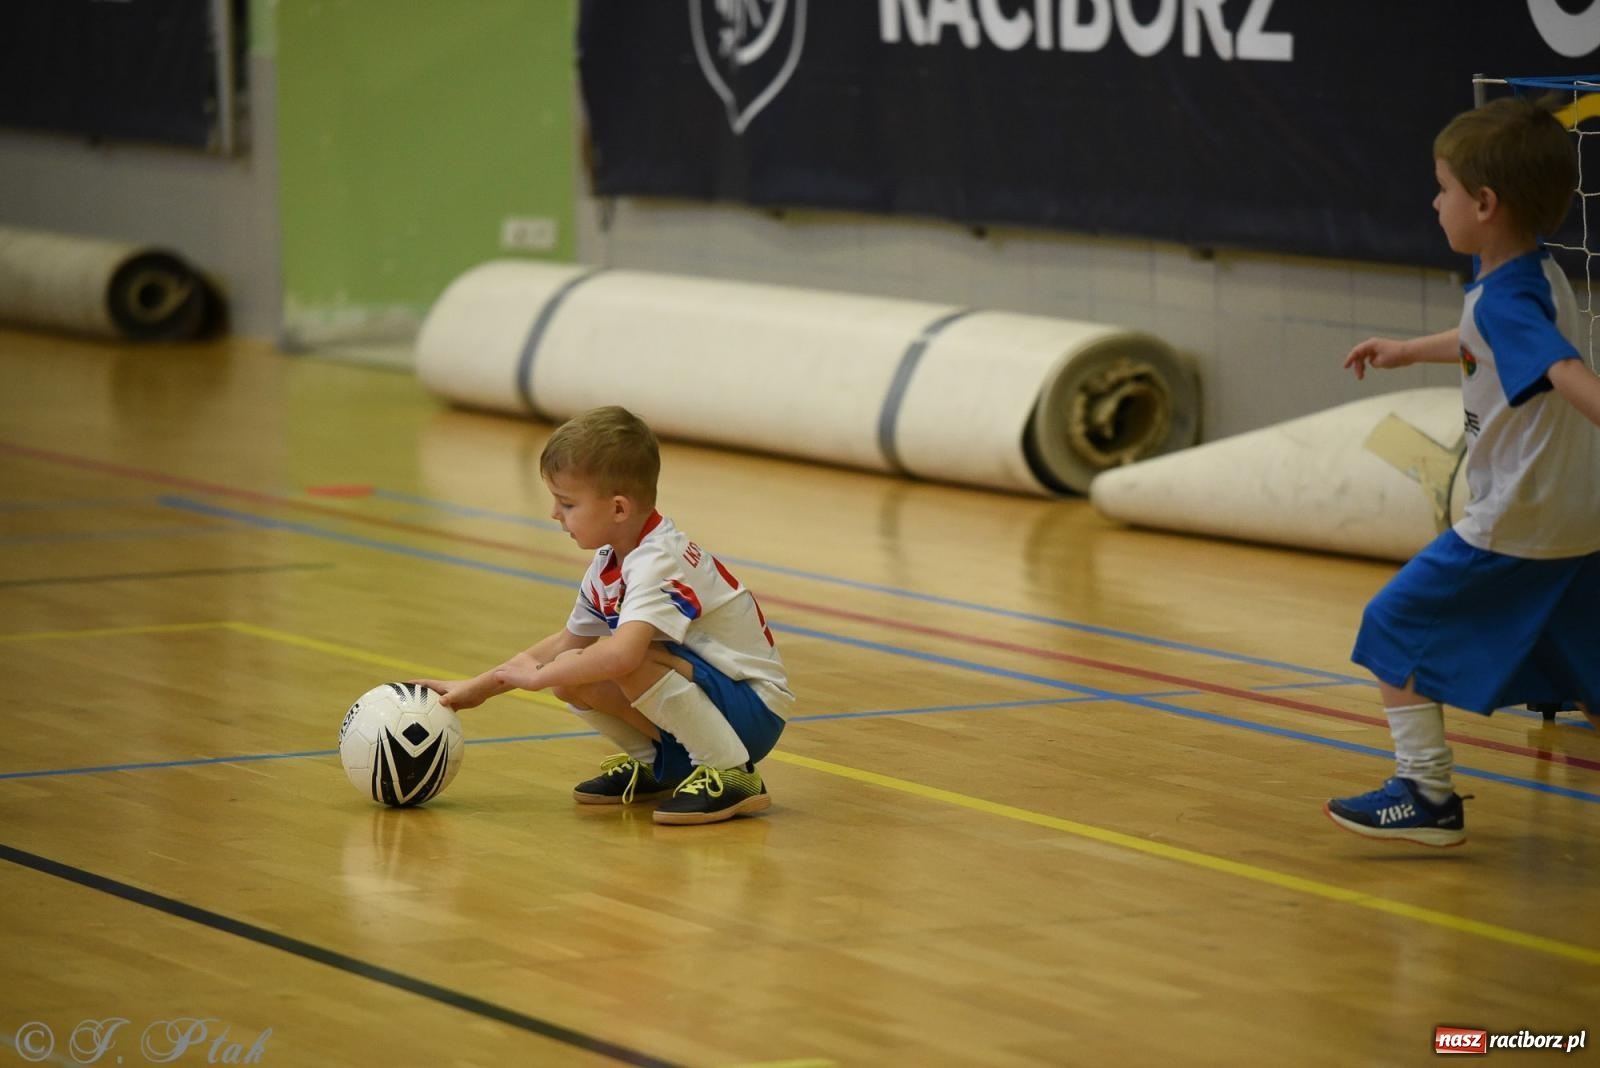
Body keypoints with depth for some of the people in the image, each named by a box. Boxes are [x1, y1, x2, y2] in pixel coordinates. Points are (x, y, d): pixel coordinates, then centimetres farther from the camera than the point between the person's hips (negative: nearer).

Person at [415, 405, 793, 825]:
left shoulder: (657, 561, -24)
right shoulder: (608, 563, 5)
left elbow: (620, 654, -40)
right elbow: (567, 642, 20)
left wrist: (538, 675, -24)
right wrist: (477, 688, 15)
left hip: (754, 709, -9)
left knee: (630, 662, -30)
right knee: (574, 675, -5)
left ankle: (731, 775, -19)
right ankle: (658, 767, 15)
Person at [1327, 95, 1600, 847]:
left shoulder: (1503, 302, -20)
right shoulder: (1535, 276, 10)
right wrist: (1411, 351, 42)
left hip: (1516, 524, -9)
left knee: (1395, 628, 3)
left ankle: (1426, 796, 3)